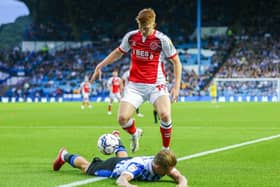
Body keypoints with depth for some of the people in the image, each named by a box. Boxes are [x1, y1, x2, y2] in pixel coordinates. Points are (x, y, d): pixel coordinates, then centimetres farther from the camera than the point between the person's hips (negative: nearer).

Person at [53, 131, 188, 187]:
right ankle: (65, 156, 54)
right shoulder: (138, 167, -51)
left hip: (128, 161, 5)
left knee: (122, 157, 45)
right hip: (113, 167, -5)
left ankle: (116, 139, 76)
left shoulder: (164, 164, -36)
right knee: (86, 167, 26)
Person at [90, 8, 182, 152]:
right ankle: (135, 134, 23)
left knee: (165, 115, -28)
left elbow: (176, 62, -1)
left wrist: (177, 85, -9)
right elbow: (118, 52, 20)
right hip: (134, 85, 3)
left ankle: (166, 150, -5)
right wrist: (99, 66, 14)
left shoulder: (162, 40, -10)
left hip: (156, 85, -3)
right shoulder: (131, 36, 0)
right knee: (122, 118, -15)